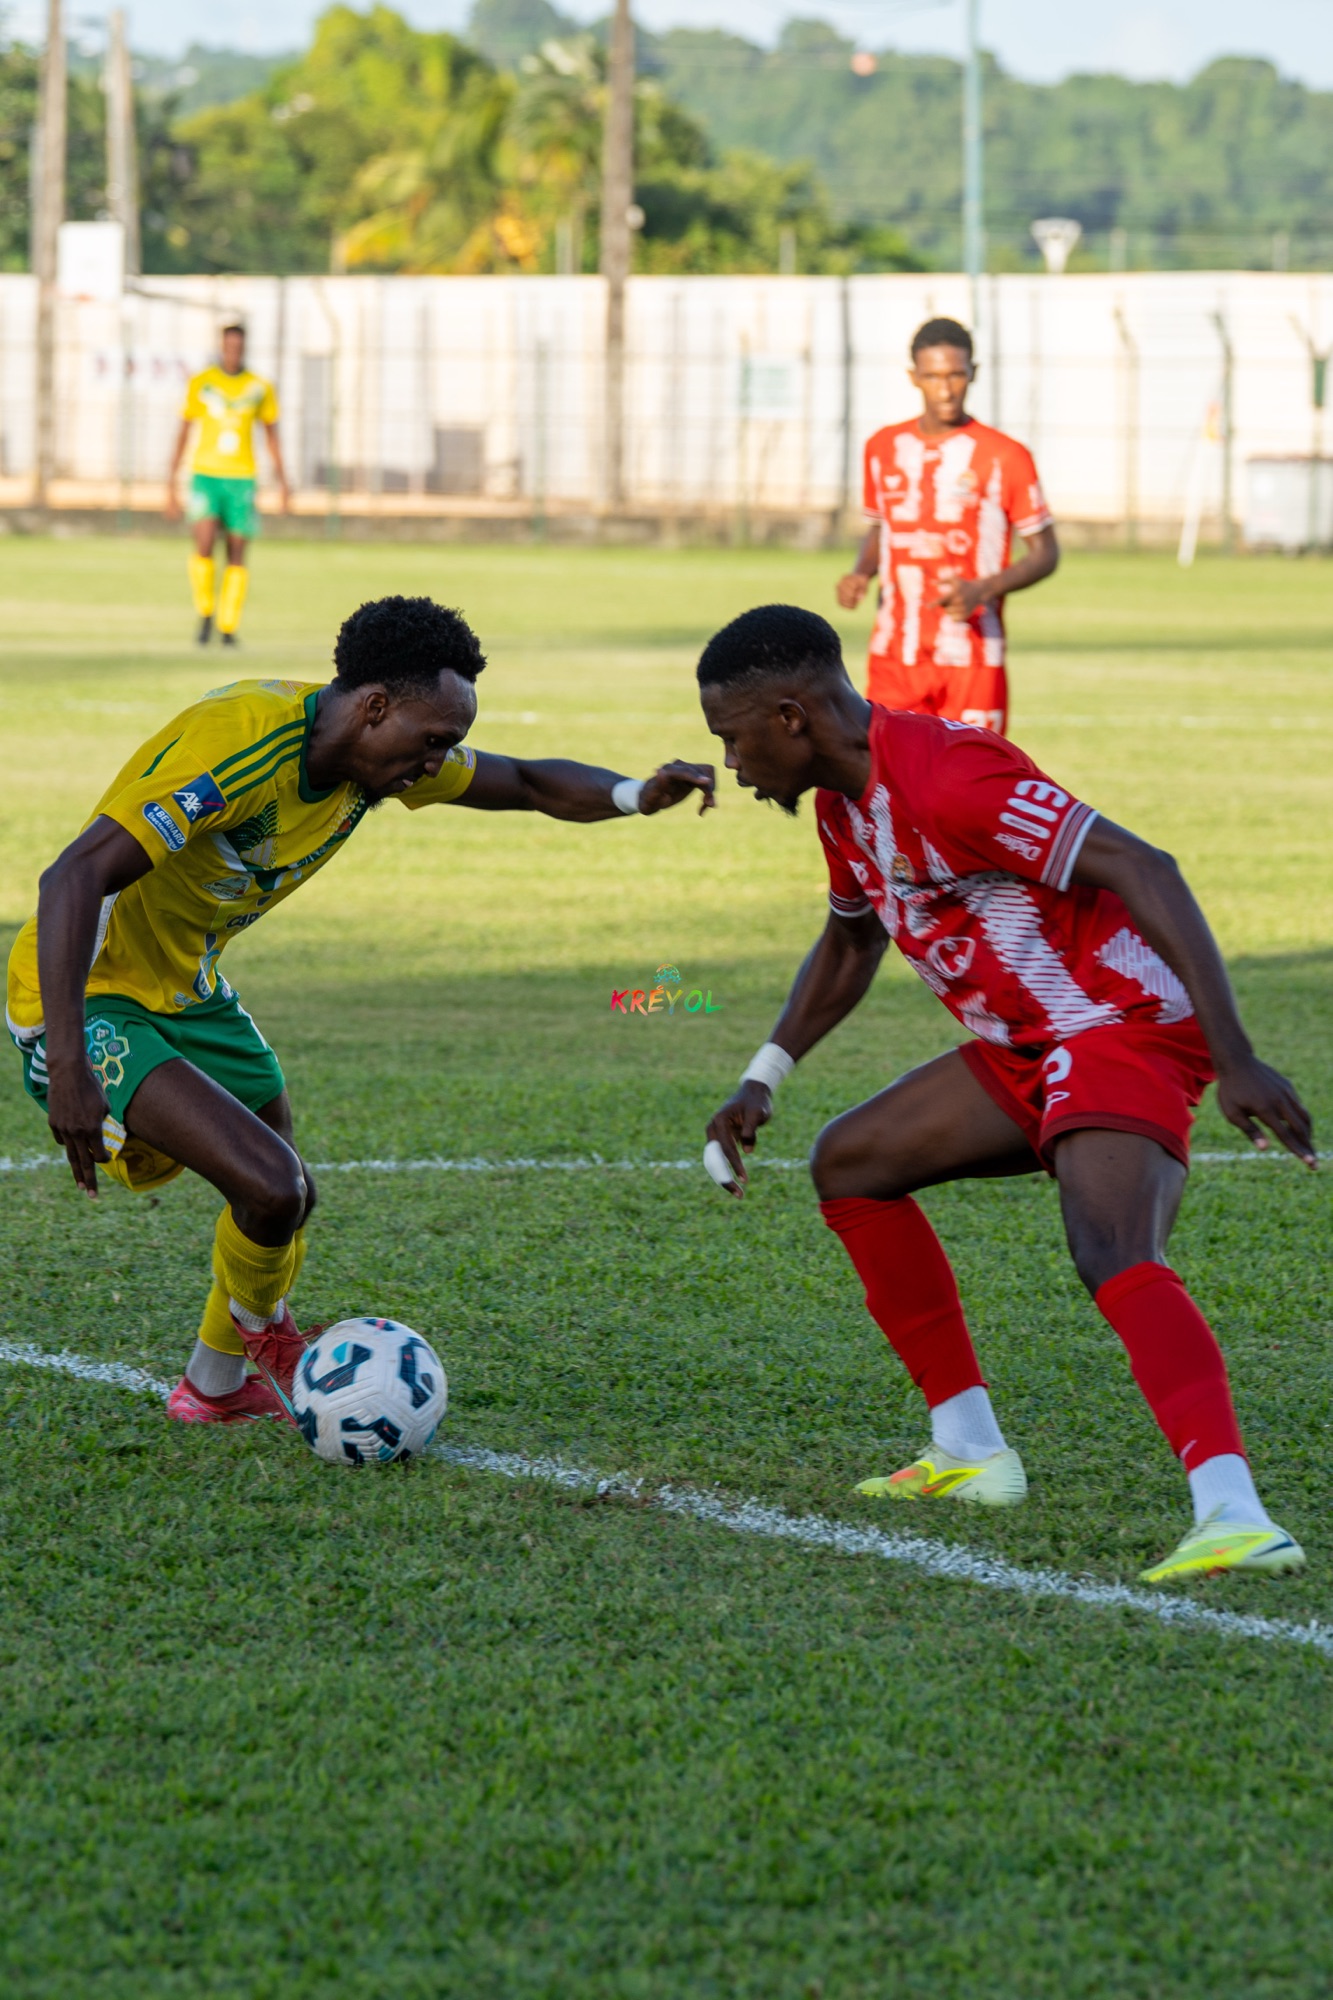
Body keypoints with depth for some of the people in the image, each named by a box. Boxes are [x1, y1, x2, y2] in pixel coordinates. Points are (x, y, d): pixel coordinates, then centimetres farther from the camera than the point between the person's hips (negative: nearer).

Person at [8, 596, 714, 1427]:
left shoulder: (379, 749, -2)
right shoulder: (242, 743, -30)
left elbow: (528, 783, 11)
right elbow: (76, 876, -35)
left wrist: (635, 795, -12)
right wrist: (67, 1068, -42)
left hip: (188, 990, 9)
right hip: (90, 1005, -9)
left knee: (282, 1195, 17)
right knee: (273, 1188, -22)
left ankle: (216, 1386, 43)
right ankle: (259, 1330, 11)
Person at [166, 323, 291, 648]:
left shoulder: (260, 388, 6)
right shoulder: (200, 383, 3)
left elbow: (272, 436, 14)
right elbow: (183, 432, 7)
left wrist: (283, 483, 8)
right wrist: (172, 483, 4)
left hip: (241, 478, 1)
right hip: (205, 475, -1)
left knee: (237, 555, 0)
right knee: (204, 547, -17)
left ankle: (229, 627, 10)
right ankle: (205, 614, 4)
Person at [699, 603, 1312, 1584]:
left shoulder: (945, 776, -23)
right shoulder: (846, 799, 10)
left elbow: (1143, 870, -28)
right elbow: (850, 944, 32)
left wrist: (1235, 1059, -33)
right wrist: (761, 1083, 27)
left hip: (1124, 1026, -11)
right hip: (1029, 1045, 11)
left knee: (1112, 1255, -32)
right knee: (849, 1163, 17)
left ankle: (1235, 1517, -47)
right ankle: (970, 1451, 19)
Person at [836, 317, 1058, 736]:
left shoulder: (1004, 456, -3)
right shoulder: (884, 448, 9)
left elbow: (1045, 553, 1)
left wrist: (982, 590, -15)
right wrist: (860, 573, 3)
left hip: (972, 658, -3)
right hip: (893, 657, 3)